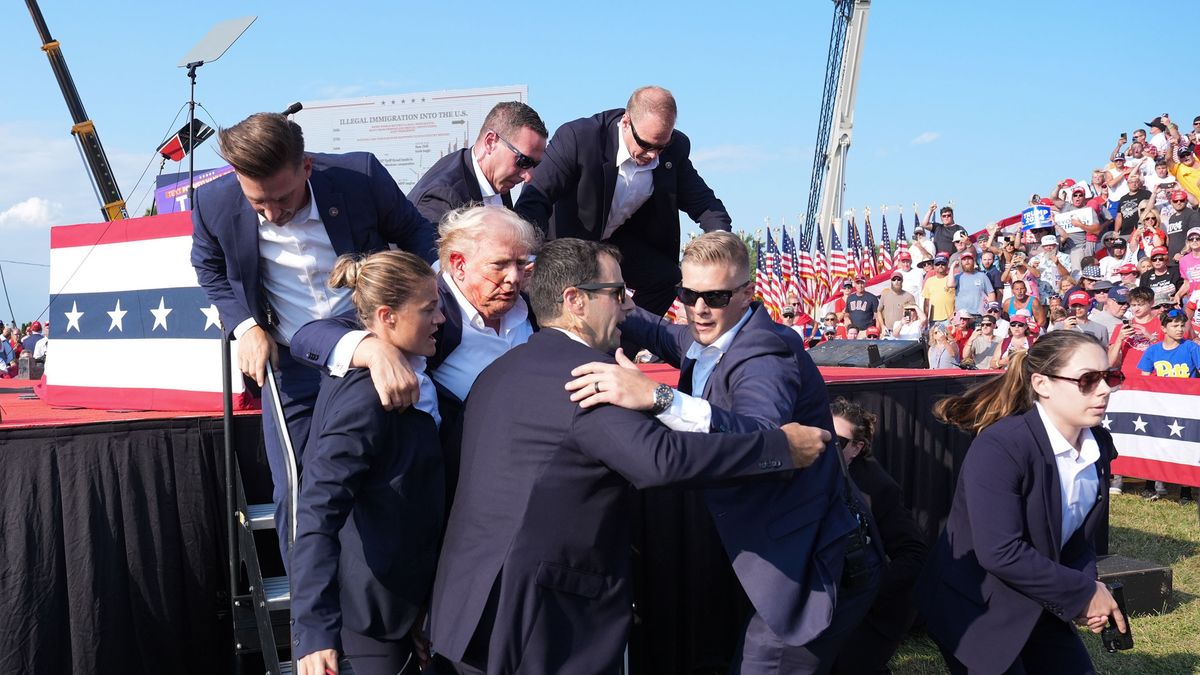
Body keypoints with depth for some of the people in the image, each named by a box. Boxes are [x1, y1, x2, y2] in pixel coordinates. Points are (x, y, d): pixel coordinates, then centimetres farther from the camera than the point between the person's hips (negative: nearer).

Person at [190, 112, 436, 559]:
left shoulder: (361, 175, -20)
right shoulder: (215, 205, -16)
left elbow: (415, 234, 0)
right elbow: (211, 271, 8)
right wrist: (245, 326, -7)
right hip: (290, 364, 1)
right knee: (295, 499, 2)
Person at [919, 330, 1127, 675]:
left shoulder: (1099, 445, -3)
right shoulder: (998, 448, -26)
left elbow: (1080, 536, 7)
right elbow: (1000, 552, -32)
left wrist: (1088, 589, -13)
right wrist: (1083, 594, -22)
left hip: (1038, 609, 7)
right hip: (976, 610, -7)